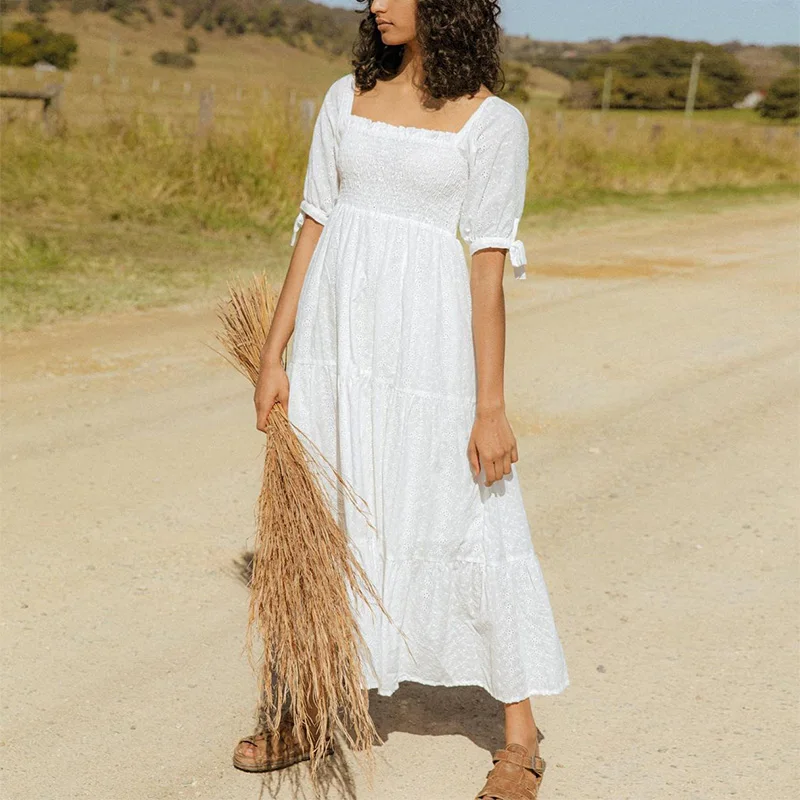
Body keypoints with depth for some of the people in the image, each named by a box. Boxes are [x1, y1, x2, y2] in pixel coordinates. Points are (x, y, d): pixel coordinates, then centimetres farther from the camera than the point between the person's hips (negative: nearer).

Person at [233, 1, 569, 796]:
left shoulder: (493, 121, -5)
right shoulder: (348, 98, 8)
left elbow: (488, 266, -9)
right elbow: (313, 226, 8)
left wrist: (490, 407, -10)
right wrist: (273, 356, 5)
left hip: (430, 339, -5)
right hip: (337, 340, 5)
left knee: (467, 529, 0)